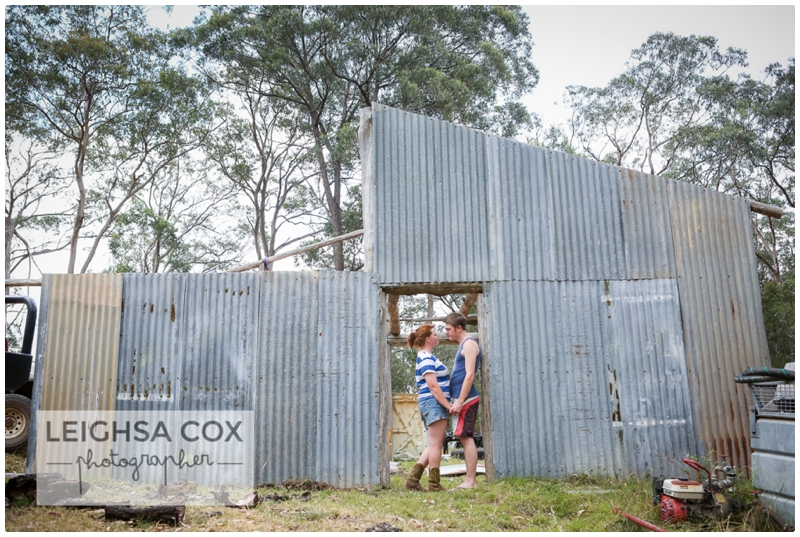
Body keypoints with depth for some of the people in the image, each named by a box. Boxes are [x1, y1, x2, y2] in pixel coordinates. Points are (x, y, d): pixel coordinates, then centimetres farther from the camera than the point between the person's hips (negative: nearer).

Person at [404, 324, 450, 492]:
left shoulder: (426, 357, 20)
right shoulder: (427, 358, -11)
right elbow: (433, 385, -18)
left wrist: (446, 405, 20)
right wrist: (448, 405, -17)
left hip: (432, 404, 10)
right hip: (434, 403, -10)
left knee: (434, 445, 11)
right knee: (436, 444, -5)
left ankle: (413, 479, 9)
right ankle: (434, 484, 0)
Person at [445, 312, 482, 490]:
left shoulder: (469, 344, -9)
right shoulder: (464, 345, 20)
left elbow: (469, 375, -18)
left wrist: (459, 401, -20)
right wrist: (456, 401, 18)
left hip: (466, 399, -10)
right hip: (462, 399, 10)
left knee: (466, 437, -9)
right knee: (466, 438, 9)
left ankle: (470, 481, -6)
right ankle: (471, 480, 12)